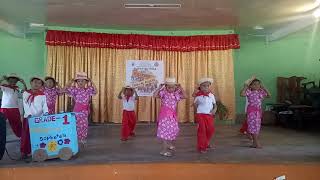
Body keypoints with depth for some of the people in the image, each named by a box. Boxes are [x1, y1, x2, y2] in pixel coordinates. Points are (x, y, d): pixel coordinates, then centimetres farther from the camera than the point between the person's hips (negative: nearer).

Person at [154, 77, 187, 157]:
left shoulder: (176, 94, 7)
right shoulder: (163, 93, -8)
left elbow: (185, 96, 3)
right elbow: (155, 95, -20)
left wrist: (181, 88, 0)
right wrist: (160, 88, -20)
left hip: (173, 115, 6)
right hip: (164, 114, -6)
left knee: (174, 129, 16)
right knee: (165, 131, -7)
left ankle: (169, 144, 41)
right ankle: (164, 150, -2)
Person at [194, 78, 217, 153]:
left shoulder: (211, 95, 4)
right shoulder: (198, 96, -6)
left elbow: (215, 104, 11)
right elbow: (195, 105, -1)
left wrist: (214, 109, -7)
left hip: (209, 115, 4)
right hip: (200, 115, -4)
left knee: (211, 129, 9)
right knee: (202, 130, -3)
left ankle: (206, 143, 32)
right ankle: (201, 147, 8)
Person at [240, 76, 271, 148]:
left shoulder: (261, 92, 9)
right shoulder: (249, 92, -9)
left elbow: (269, 95, 12)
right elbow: (242, 94, -24)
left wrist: (264, 88, 7)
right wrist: (245, 87, -20)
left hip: (259, 110, 7)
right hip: (251, 110, -7)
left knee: (257, 126, 10)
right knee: (253, 125, -7)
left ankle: (254, 143, 20)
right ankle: (257, 143, -5)